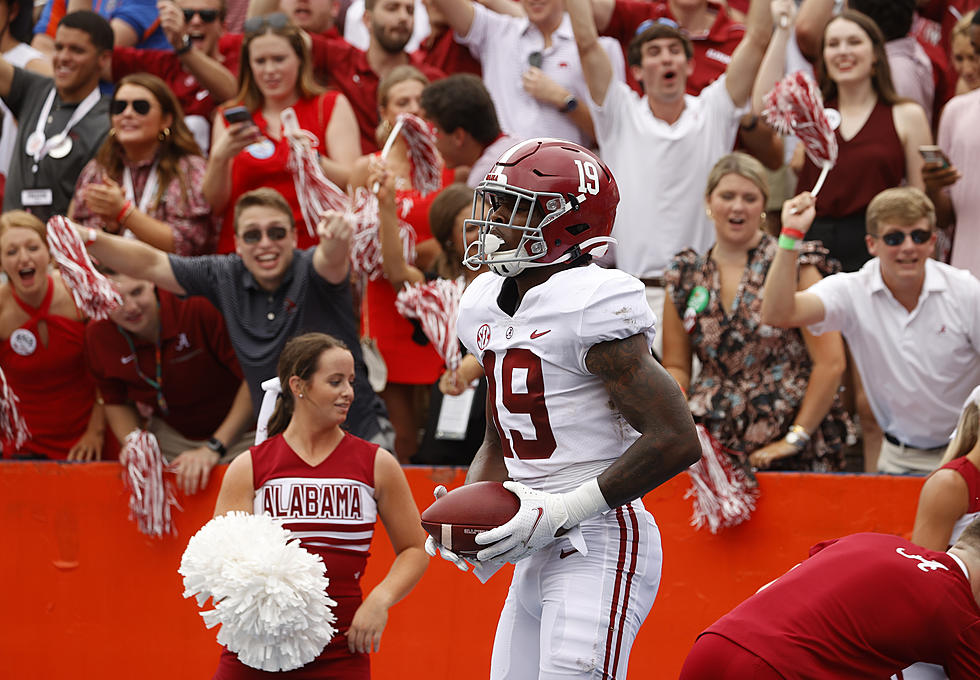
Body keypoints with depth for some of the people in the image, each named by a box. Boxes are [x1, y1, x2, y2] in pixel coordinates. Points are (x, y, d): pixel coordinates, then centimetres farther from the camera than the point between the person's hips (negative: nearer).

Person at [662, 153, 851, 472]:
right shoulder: (685, 276, 13)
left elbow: (830, 362, -4)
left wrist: (796, 437, -8)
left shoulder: (796, 265, 1)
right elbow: (675, 367, 18)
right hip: (710, 446, 3)